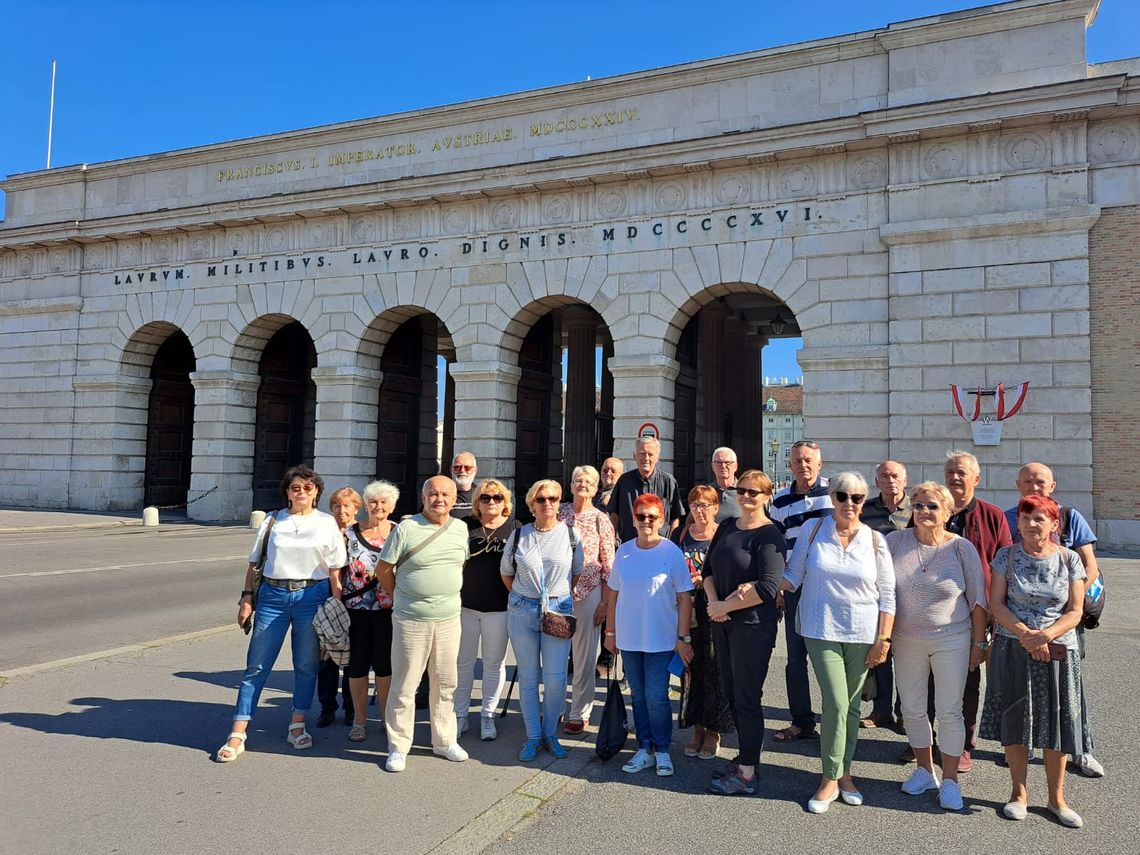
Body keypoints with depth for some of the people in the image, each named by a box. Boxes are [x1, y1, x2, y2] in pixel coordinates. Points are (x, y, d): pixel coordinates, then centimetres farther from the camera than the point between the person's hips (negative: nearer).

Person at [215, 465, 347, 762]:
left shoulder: (327, 523, 3)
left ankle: (297, 726, 24)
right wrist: (247, 597, 1)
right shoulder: (272, 520, 7)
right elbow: (254, 562, 9)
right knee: (257, 665, 2)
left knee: (306, 665, 8)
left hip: (311, 597, 0)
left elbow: (335, 570, 2)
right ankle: (237, 734, 8)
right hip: (272, 595, 1)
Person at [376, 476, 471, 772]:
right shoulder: (406, 529, -9)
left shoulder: (460, 529, 4)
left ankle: (444, 741, 29)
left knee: (445, 684, 14)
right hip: (411, 620, -4)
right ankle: (398, 747, 17)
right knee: (404, 685, 4)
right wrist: (400, 598, 5)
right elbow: (383, 569, -1)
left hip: (449, 619, 4)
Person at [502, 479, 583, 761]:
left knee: (555, 679, 0)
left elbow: (578, 572, 12)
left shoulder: (571, 535, 1)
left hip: (558, 611, -1)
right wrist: (523, 597, 10)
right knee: (528, 677, 8)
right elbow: (506, 572, 14)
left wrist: (561, 596, 8)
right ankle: (533, 737, 20)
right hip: (522, 611, 1)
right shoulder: (518, 535, 2)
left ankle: (550, 734, 20)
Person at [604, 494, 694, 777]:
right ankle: (644, 749, 25)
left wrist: (683, 637, -7)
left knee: (656, 697, -2)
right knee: (638, 695, 12)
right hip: (629, 637, 4)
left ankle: (662, 750, 17)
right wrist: (611, 632, 11)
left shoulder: (672, 552, -9)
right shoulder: (624, 551, 2)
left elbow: (684, 597, -6)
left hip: (661, 639, -4)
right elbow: (614, 594, 10)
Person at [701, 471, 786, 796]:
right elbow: (709, 568, 11)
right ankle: (747, 758, 31)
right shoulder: (727, 527, 9)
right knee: (732, 693, 16)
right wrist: (713, 602, -7)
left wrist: (725, 606, -15)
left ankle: (746, 775, 10)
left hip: (753, 626, -7)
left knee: (747, 698, 0)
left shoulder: (769, 535, -13)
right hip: (722, 623, 7)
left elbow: (768, 588, -22)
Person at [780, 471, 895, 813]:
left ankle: (844, 771, 27)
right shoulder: (812, 532, -1)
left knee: (852, 706, 10)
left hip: (862, 634, 2)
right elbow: (792, 576, 4)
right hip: (822, 631, -1)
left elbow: (887, 595, 3)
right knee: (836, 703, -9)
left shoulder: (875, 540, 1)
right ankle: (831, 778, 6)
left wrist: (883, 639, -1)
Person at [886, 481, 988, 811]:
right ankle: (924, 770, 30)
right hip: (906, 641, 2)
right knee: (912, 710, 12)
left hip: (951, 641, -2)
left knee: (949, 712, 3)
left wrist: (979, 642, -2)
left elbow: (978, 599, -2)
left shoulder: (962, 548, -7)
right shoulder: (895, 542, -4)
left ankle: (950, 779, 19)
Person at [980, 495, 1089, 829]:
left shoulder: (1070, 559, 0)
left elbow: (1075, 612, -3)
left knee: (1056, 725, 5)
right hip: (1012, 649, 0)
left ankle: (1056, 798, 21)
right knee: (1014, 723, 6)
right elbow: (996, 603, -4)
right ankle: (1019, 794, 21)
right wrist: (1026, 634, -16)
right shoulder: (1007, 556, -1)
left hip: (1057, 651, 0)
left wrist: (1045, 635, -19)